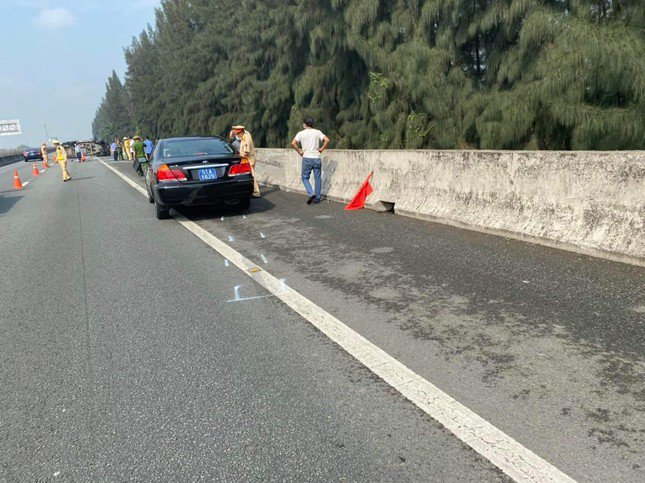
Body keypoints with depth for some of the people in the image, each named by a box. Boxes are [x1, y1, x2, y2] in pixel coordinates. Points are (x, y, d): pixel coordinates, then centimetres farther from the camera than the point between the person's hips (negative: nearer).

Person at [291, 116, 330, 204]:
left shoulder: (301, 133, 0)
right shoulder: (317, 132, 6)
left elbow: (293, 143, -12)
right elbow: (327, 140, -6)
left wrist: (299, 151, -1)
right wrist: (322, 149, 4)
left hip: (307, 158, -2)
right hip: (316, 158, 2)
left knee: (305, 178, 9)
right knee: (318, 179, 9)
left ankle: (311, 194, -11)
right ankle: (317, 198, 12)